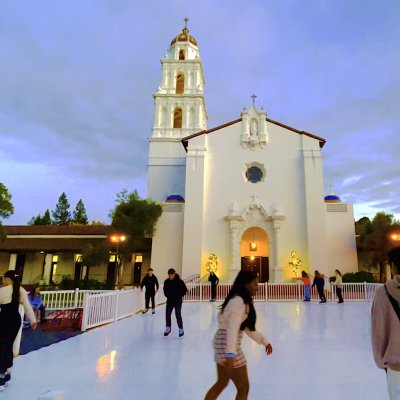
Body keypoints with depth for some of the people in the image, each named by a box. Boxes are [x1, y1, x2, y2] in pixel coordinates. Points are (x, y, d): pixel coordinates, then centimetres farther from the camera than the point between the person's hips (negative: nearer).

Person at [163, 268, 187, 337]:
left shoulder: (179, 281, -16)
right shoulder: (166, 281, -4)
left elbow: (184, 290, -8)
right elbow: (165, 290, 14)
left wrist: (180, 296, -5)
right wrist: (167, 295, 4)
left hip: (178, 301, -4)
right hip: (170, 301, 4)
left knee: (178, 315, -5)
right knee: (167, 314, 6)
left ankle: (181, 329, 10)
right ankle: (168, 328, 25)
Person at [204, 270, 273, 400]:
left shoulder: (240, 300, 14)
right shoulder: (239, 301, -17)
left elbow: (246, 327, 20)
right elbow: (232, 328, -26)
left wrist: (264, 341, 22)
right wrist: (231, 353, -33)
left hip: (223, 343, 10)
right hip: (227, 344, -10)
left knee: (221, 383, 23)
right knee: (243, 388, 5)